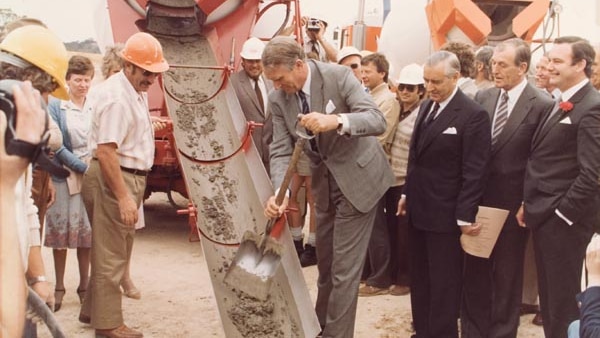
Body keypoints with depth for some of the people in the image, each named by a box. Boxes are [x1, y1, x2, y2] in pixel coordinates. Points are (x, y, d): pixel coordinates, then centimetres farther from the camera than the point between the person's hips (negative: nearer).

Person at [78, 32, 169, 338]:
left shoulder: (136, 90, 10)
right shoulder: (117, 97, -21)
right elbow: (105, 151, -27)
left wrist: (148, 125, 11)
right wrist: (123, 197, -28)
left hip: (130, 177, 11)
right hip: (114, 179, -11)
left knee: (114, 249, 20)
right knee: (112, 253, -1)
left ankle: (92, 310, 33)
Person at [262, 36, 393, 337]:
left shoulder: (338, 76, -21)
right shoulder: (278, 99, -7)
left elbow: (378, 120, -27)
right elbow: (281, 150, -10)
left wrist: (336, 121, -45)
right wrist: (279, 192, -27)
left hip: (356, 177, -5)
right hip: (323, 182, 6)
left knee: (344, 268, -5)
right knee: (325, 263, 19)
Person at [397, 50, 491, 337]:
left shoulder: (473, 115, -16)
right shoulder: (426, 106, 10)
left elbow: (474, 172, -17)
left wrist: (465, 216, -17)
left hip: (445, 214, -8)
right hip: (419, 209, 8)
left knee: (443, 283, 5)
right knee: (419, 279, 16)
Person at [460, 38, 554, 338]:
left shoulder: (542, 105, -11)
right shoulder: (482, 97, 4)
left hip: (512, 202, -4)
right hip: (477, 197, 5)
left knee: (507, 274, 10)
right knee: (474, 271, 14)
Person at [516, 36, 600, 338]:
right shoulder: (559, 105, 14)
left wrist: (561, 214, -17)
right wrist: (528, 205, 13)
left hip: (562, 219, -9)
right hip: (543, 216, 9)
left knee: (563, 299, 3)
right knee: (548, 295, 17)